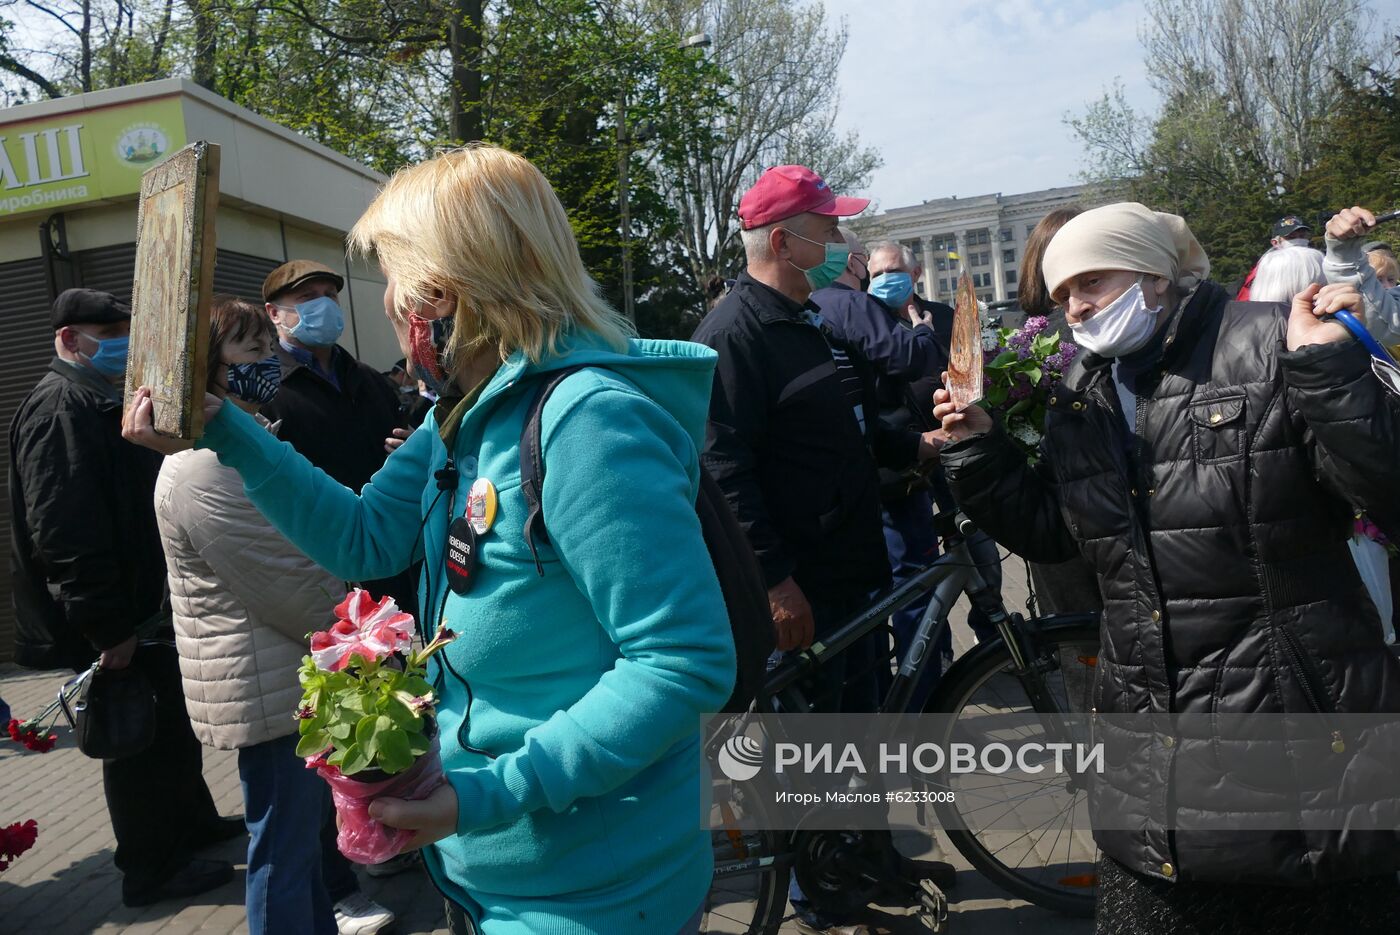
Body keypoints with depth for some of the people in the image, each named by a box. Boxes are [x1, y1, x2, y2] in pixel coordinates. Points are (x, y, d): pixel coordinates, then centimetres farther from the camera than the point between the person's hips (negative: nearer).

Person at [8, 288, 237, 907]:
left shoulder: (101, 403, 16)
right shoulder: (59, 409, -18)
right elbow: (62, 533, -27)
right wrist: (108, 628, -24)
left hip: (141, 610, 10)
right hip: (109, 627, -10)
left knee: (172, 722, 22)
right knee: (138, 738, 2)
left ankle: (191, 821, 39)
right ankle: (151, 871, 18)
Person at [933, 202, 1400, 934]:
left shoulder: (1270, 347, -10)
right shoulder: (1080, 397, 8)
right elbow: (1049, 531, 13)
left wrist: (1331, 372, -26)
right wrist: (978, 451, 3)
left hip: (1299, 712, -5)